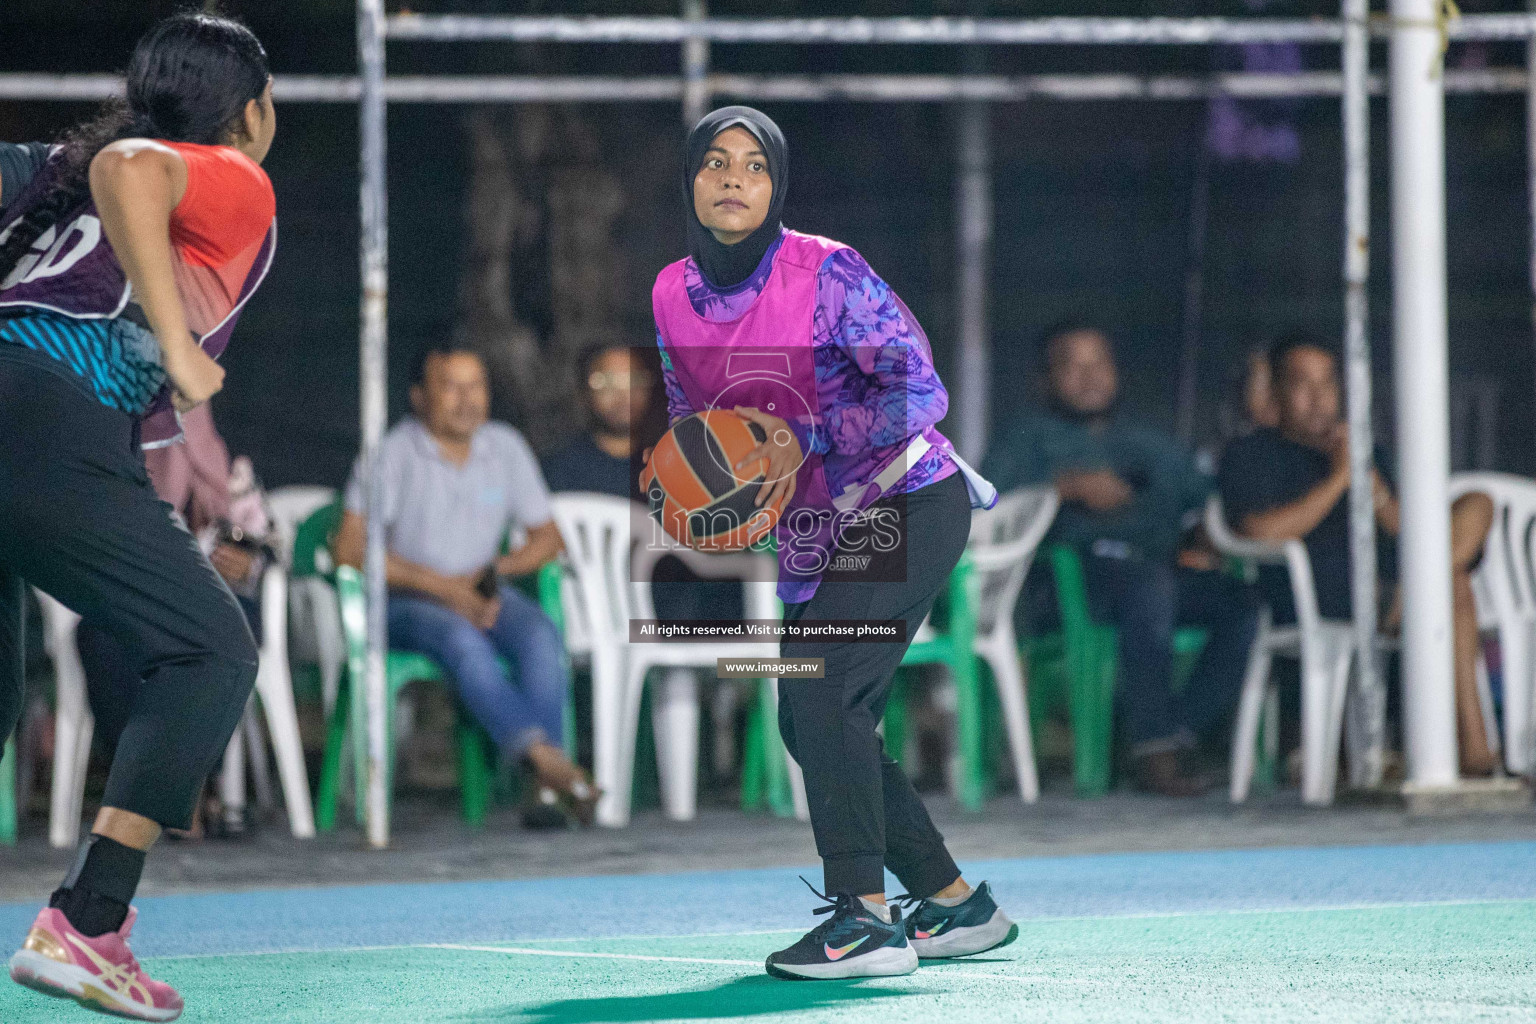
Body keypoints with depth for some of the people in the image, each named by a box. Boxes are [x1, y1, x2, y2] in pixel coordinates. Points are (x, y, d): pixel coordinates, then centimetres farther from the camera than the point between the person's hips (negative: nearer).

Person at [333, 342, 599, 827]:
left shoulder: (505, 447, 7)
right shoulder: (393, 454, -8)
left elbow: (546, 537, 12)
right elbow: (350, 547, -15)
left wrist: (495, 569, -9)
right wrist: (441, 586, -19)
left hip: (484, 592, 4)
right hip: (405, 601, -4)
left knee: (541, 636, -28)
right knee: (463, 641, -36)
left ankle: (546, 787, -36)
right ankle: (546, 758, -43)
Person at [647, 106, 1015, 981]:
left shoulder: (827, 272, -18)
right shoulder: (671, 296, 0)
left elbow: (921, 392, -20)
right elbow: (691, 418, 14)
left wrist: (808, 440, -30)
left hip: (909, 503, -7)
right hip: (817, 535, 7)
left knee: (817, 685, -22)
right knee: (812, 726, 6)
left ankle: (866, 919, -21)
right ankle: (958, 905, 19)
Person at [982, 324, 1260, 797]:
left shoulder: (1154, 444, 32)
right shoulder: (1030, 436, 19)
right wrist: (1070, 486, -10)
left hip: (1162, 567, 4)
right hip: (1076, 571, -4)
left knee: (1242, 602, -25)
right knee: (1149, 583, -38)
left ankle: (1180, 733, -30)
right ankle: (1154, 748, -38)